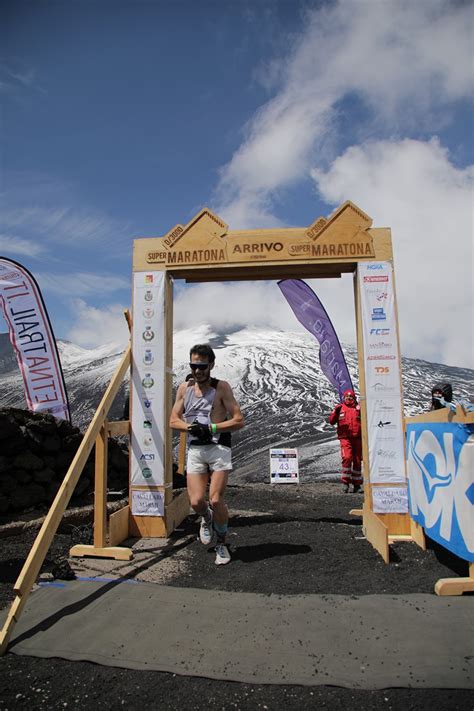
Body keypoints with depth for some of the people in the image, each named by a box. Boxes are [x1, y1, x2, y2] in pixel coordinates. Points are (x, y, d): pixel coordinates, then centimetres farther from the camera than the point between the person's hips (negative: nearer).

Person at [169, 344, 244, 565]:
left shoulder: (221, 387, -2)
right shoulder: (184, 388, 9)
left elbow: (239, 421, -5)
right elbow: (173, 421, 12)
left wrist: (211, 427, -14)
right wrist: (189, 426, -9)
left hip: (218, 447, -3)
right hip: (194, 449, 3)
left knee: (216, 499, -11)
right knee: (196, 502, -6)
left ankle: (221, 543, 17)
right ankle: (207, 519, 32)